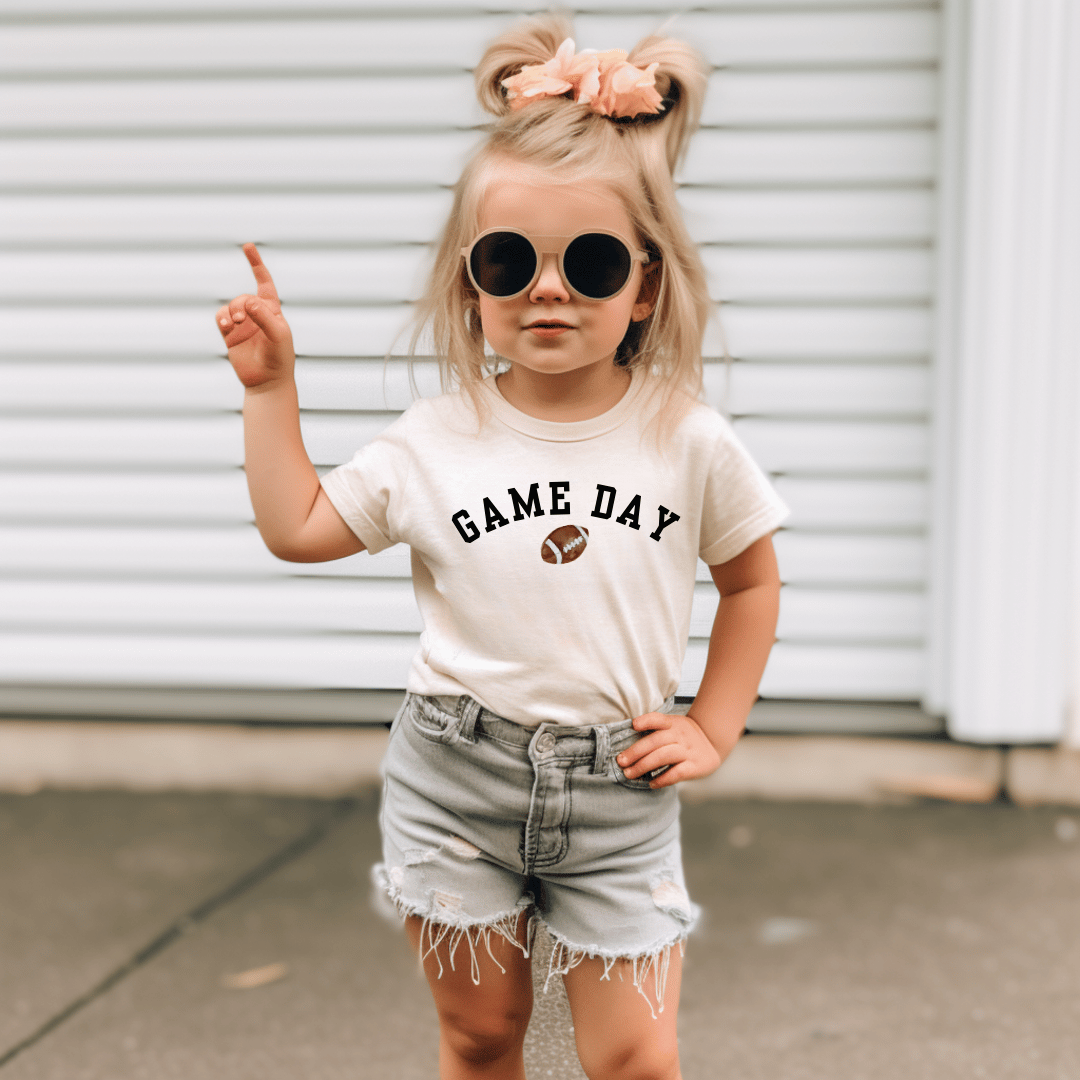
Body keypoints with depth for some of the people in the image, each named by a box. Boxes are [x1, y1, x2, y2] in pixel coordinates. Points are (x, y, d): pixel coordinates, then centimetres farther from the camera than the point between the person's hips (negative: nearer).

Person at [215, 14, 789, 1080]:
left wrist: (713, 728, 3)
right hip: (456, 778, 1)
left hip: (617, 791, 0)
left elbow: (751, 581, 8)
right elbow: (298, 528, 3)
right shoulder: (438, 439, -5)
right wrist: (269, 385, 1)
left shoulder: (689, 442, -6)